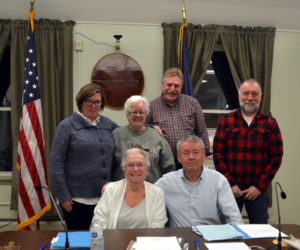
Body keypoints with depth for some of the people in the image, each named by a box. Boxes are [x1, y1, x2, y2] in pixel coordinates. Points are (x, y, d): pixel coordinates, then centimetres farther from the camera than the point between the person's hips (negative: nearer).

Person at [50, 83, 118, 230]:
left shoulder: (108, 124, 10)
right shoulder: (67, 126, -2)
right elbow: (56, 162, -5)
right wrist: (63, 196, -9)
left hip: (104, 196, 4)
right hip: (77, 198, -4)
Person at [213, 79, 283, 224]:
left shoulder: (270, 123, 4)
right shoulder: (226, 121, 3)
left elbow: (276, 157, 1)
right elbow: (218, 155, 0)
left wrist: (260, 186, -6)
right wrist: (230, 184, -7)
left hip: (258, 190, 0)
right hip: (231, 189, 0)